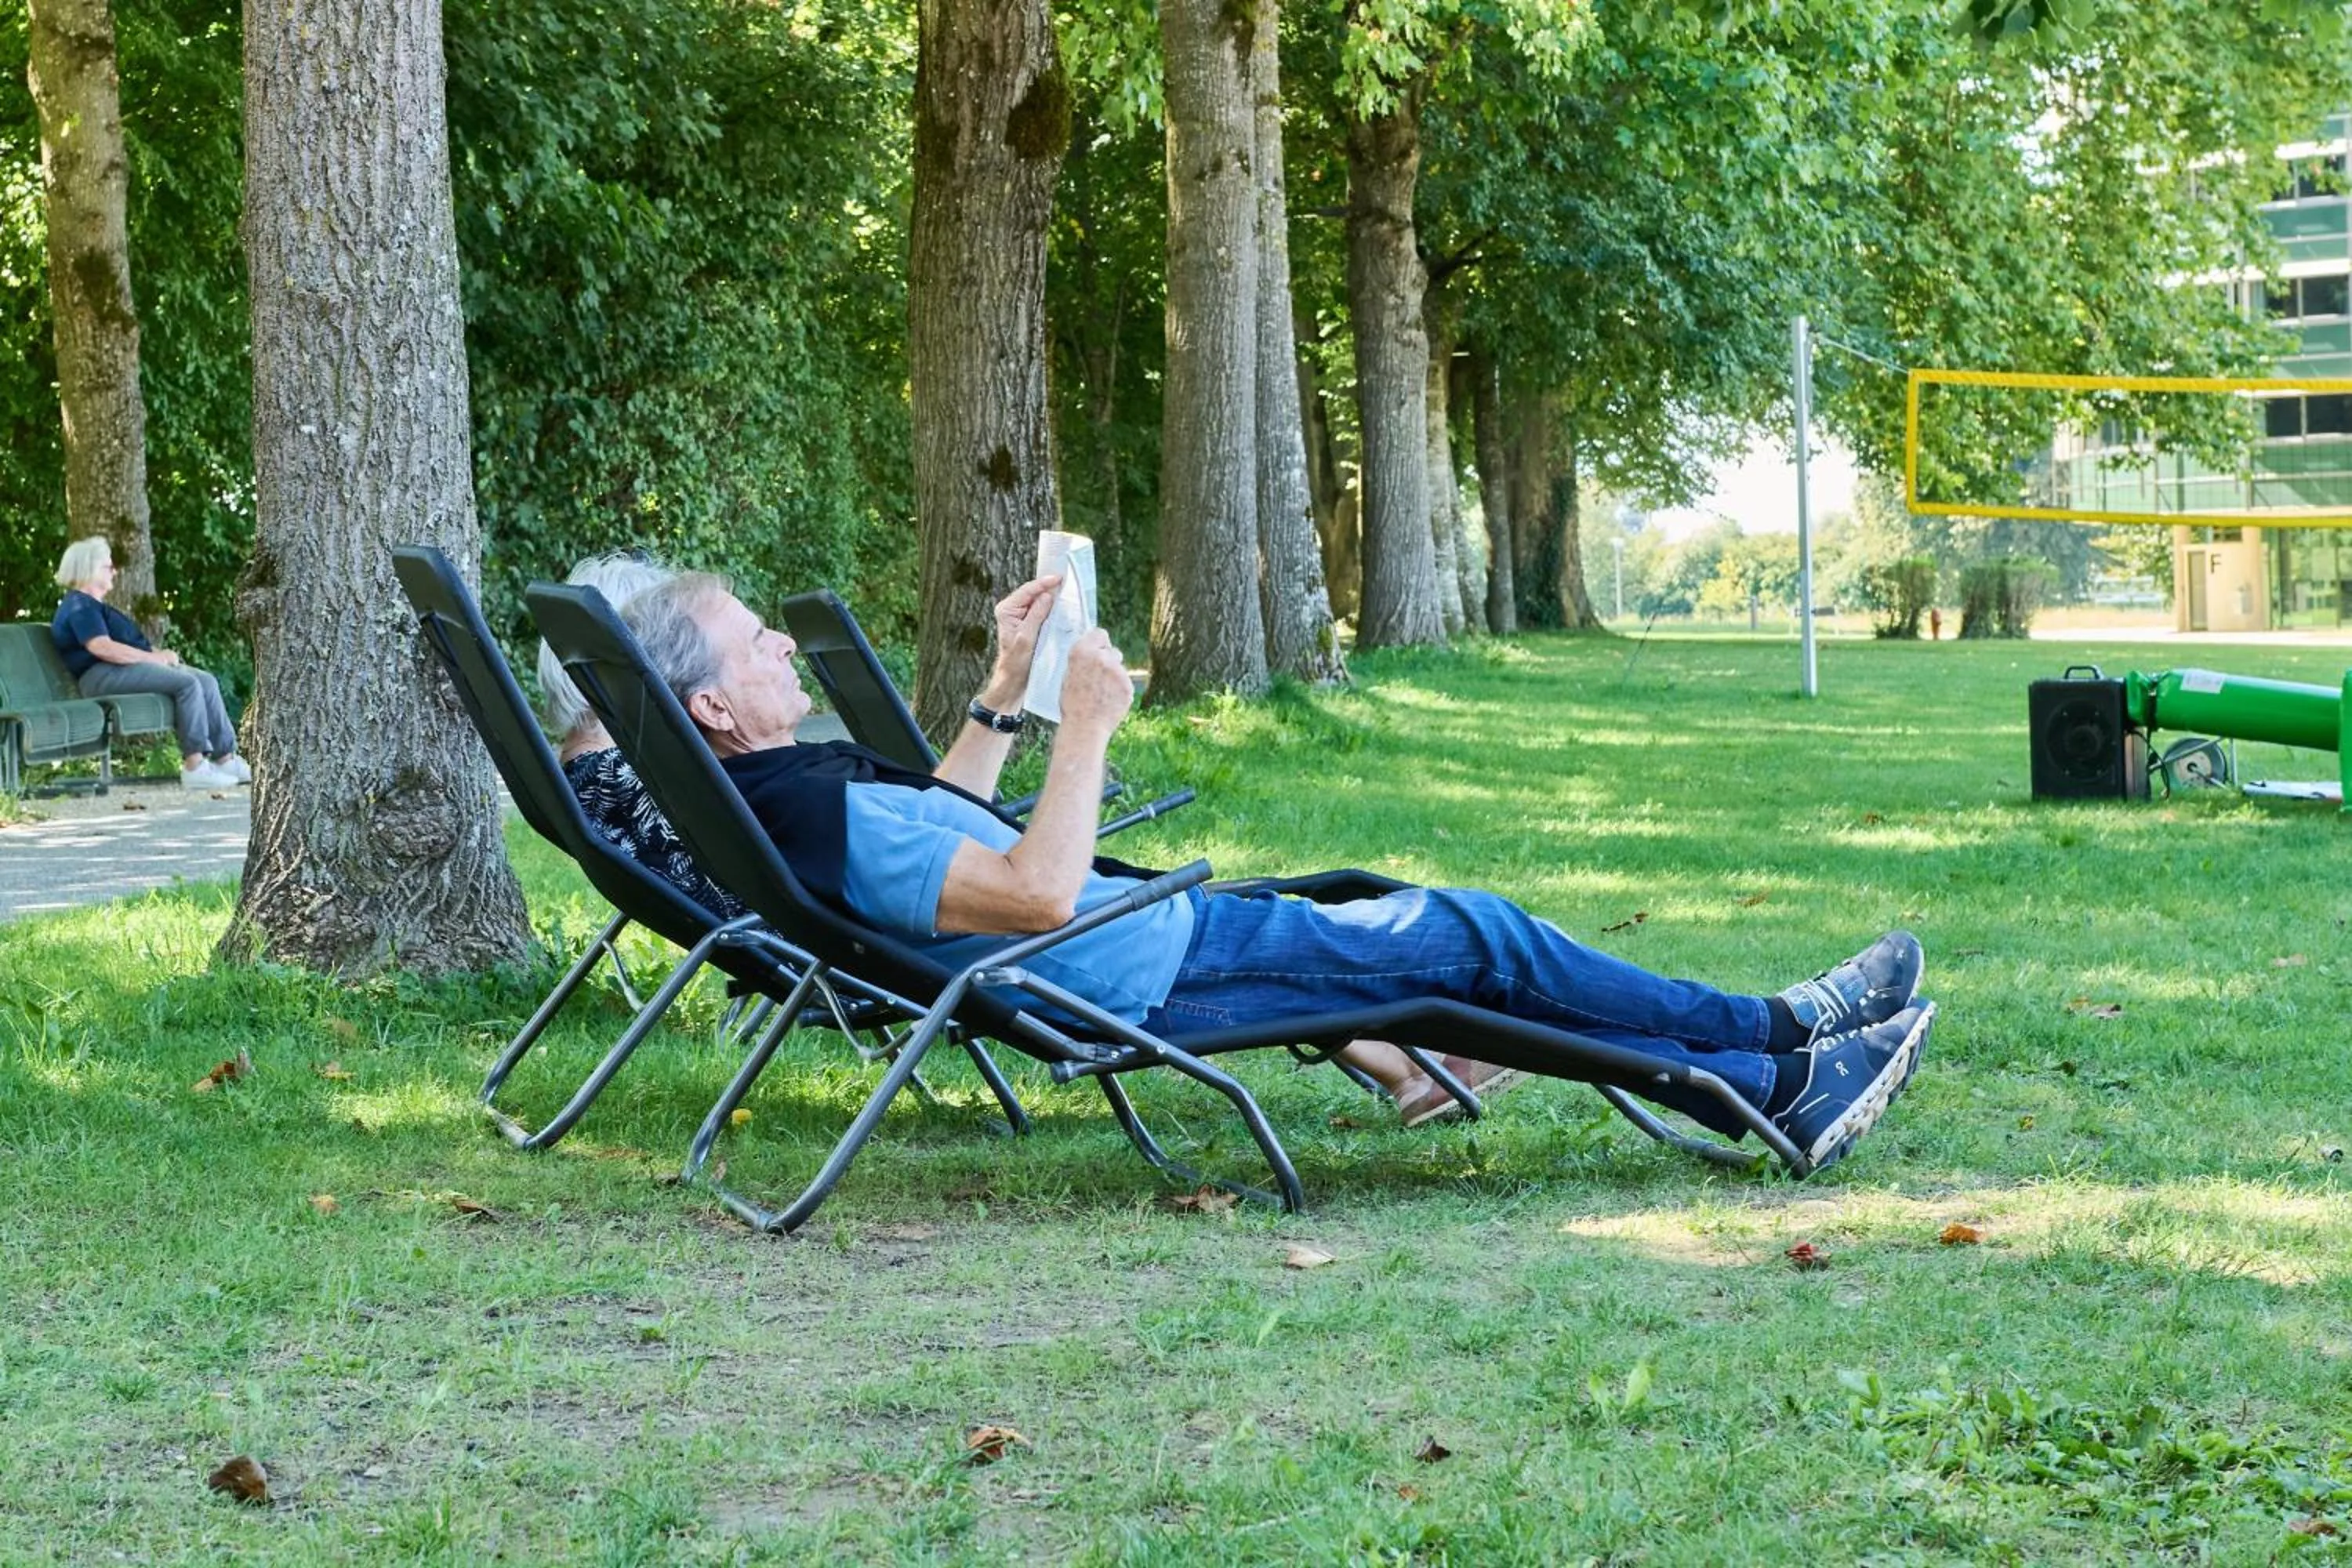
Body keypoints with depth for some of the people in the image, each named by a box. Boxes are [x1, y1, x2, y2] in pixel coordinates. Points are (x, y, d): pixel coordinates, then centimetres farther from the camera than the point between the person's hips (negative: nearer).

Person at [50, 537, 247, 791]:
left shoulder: (93, 605, 28)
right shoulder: (79, 607, -8)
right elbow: (102, 648, -22)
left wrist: (159, 653, 8)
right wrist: (153, 657, -17)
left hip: (130, 666, 11)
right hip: (104, 675, -11)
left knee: (207, 681, 0)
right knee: (188, 683, -27)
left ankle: (226, 758, -4)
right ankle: (194, 767, -29)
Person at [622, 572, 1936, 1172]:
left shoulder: (769, 790, 6)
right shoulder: (815, 812, -27)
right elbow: (1040, 891, -31)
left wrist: (1007, 689, 20)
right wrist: (1086, 726, -22)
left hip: (1138, 946, 11)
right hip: (1150, 974, -11)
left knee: (1449, 954, 13)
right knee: (1462, 936, -1)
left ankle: (1777, 1095, 17)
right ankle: (1778, 1036, 13)